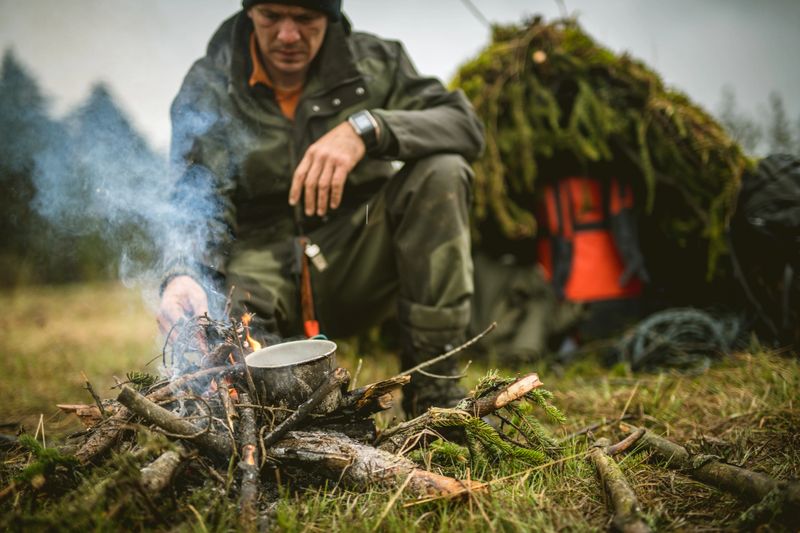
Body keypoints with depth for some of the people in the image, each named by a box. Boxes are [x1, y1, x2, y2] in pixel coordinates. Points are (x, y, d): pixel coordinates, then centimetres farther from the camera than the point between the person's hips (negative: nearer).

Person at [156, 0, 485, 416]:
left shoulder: (373, 61, 1)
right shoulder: (207, 90, -2)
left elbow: (465, 124, -11)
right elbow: (202, 206, -11)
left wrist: (366, 129, -28)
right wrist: (185, 275, -34)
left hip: (360, 261, 2)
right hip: (264, 264, -1)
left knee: (441, 170, -24)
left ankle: (432, 385, -20)